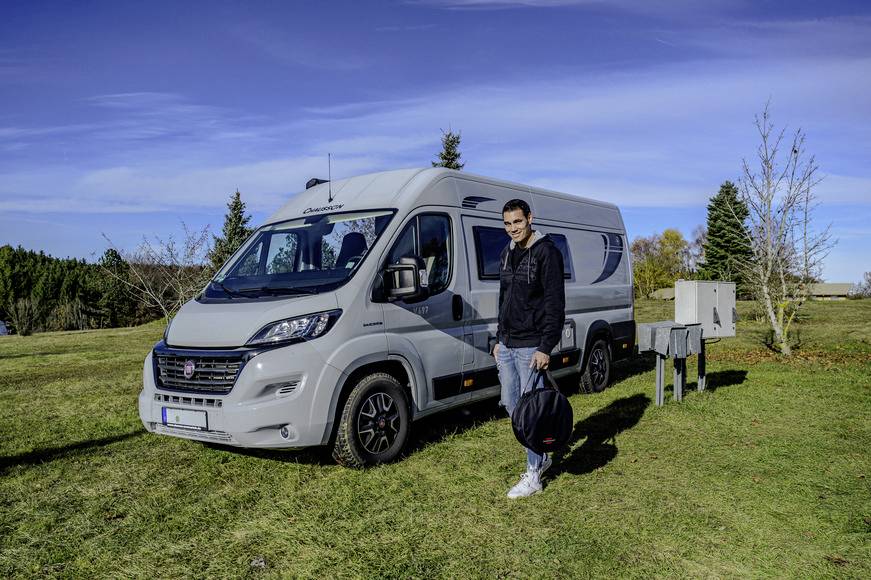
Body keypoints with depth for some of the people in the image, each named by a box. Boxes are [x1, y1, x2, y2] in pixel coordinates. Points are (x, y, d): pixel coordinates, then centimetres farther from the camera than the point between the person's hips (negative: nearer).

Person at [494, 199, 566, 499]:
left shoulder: (546, 252, -11)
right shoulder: (507, 254, 13)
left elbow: (555, 303, -15)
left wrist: (546, 347, -19)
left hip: (531, 347, -8)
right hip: (506, 346, 8)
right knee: (511, 404, 14)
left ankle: (533, 476, 10)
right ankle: (542, 455, 33)